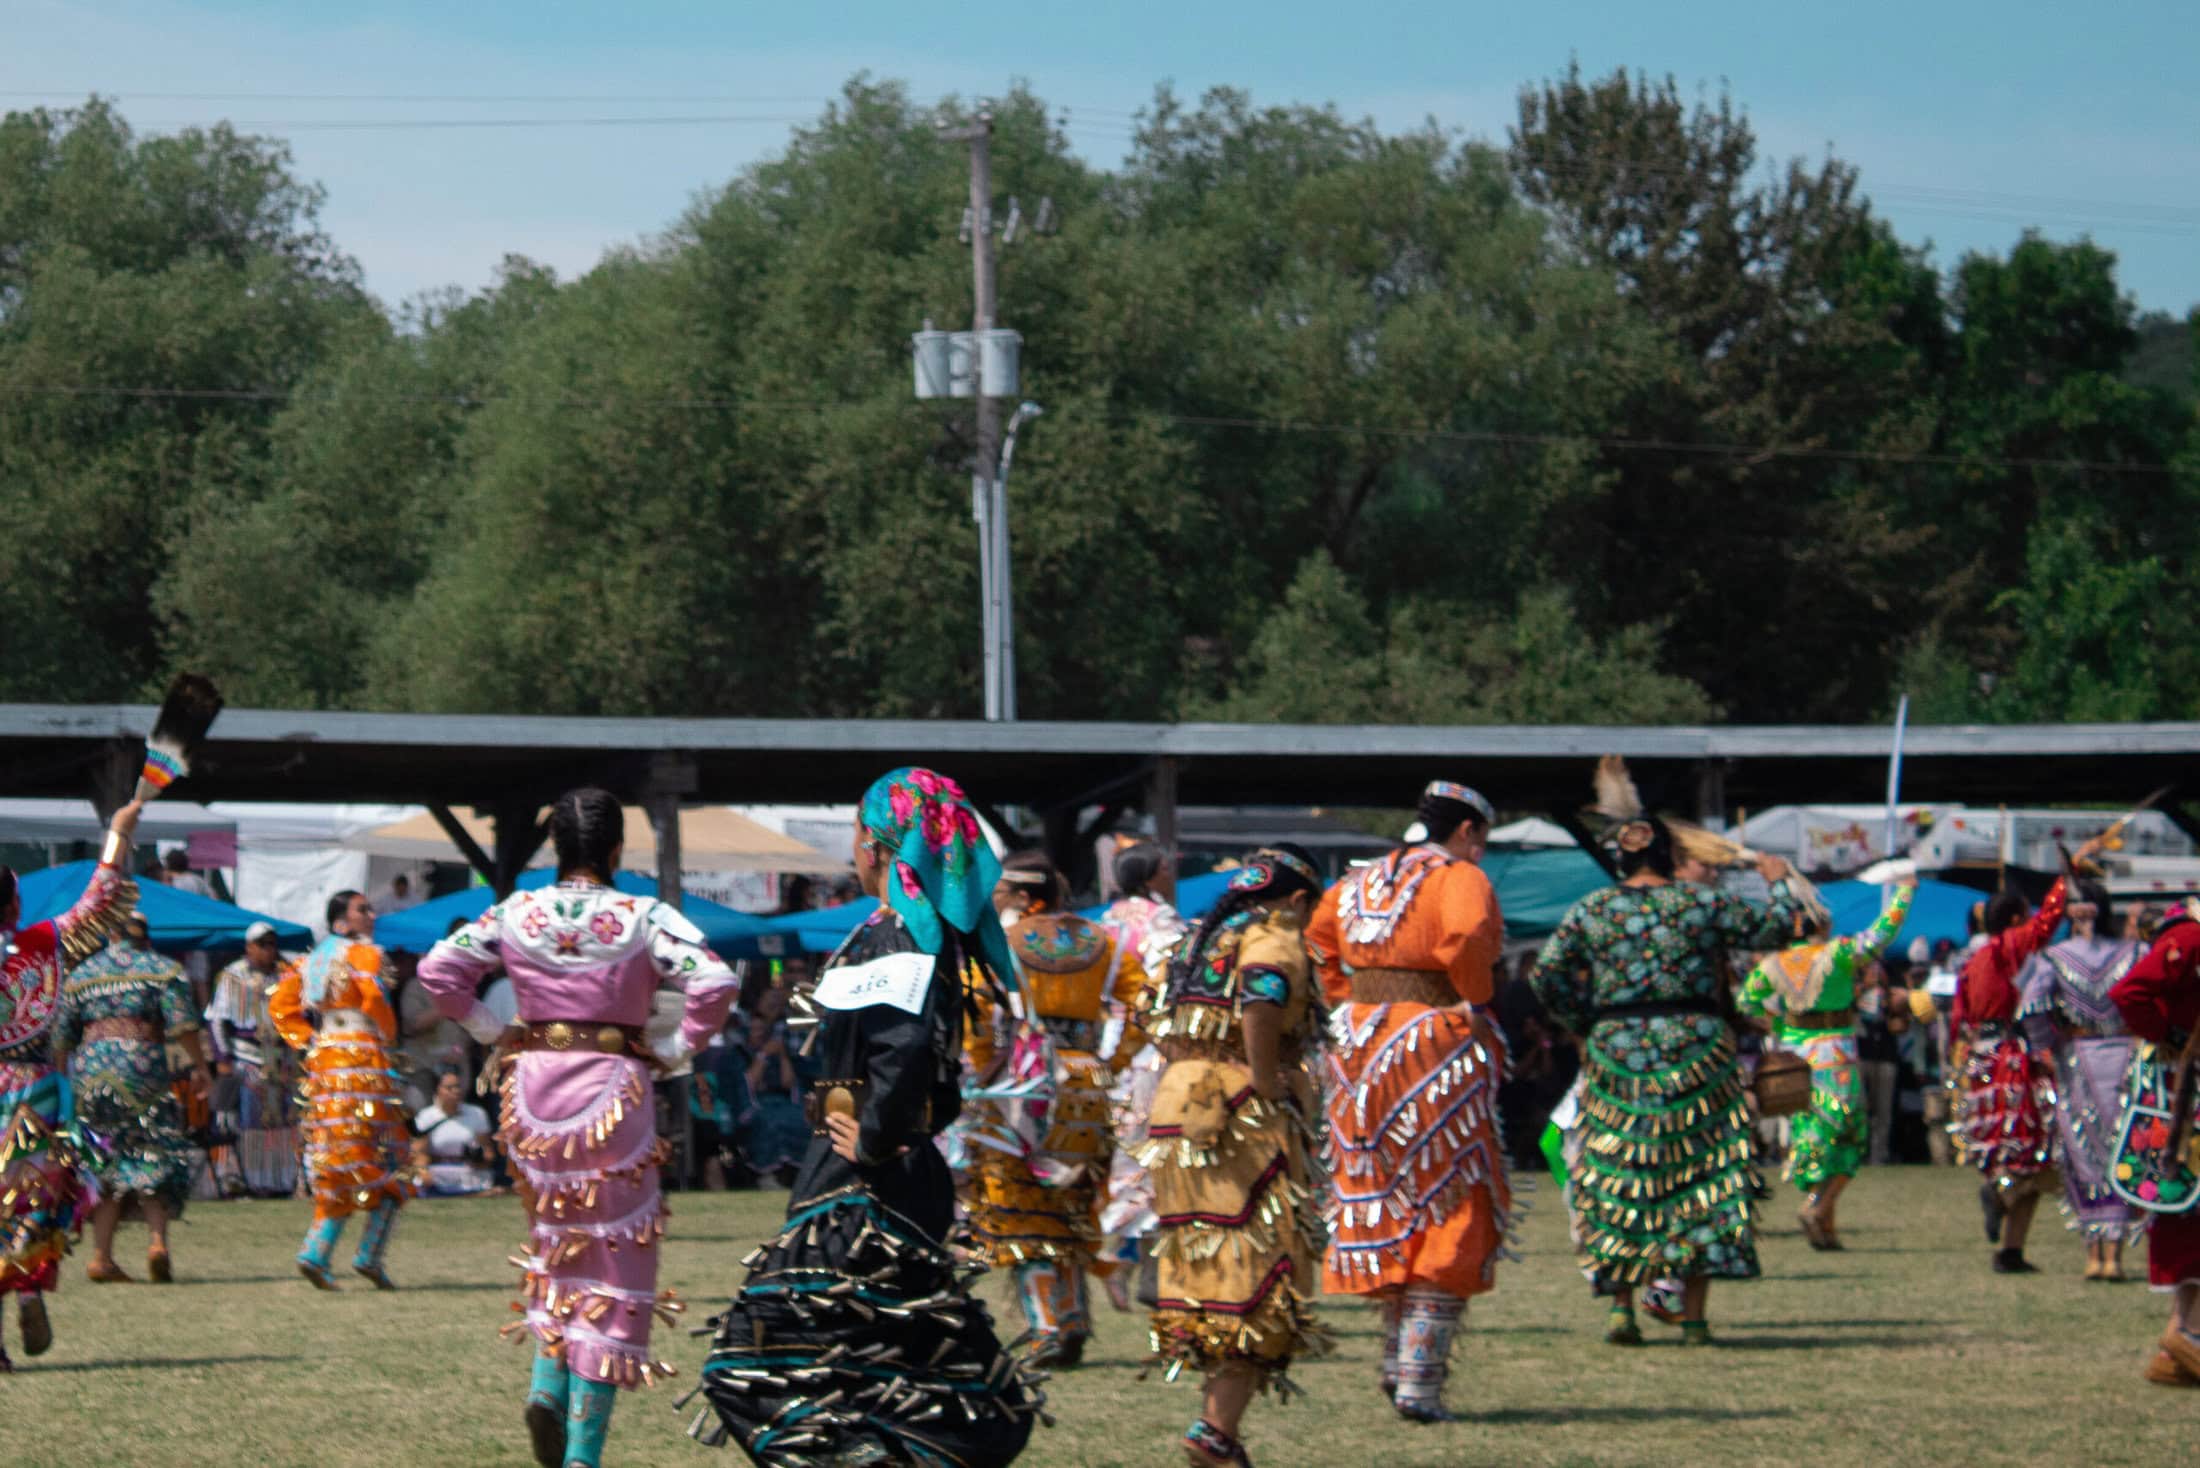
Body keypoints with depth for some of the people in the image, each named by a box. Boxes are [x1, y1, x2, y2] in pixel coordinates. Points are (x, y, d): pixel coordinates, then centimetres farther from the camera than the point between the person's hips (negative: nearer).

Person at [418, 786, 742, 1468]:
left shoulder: (518, 913, 1)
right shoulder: (644, 918, -9)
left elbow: (438, 968, 0)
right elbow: (716, 982, -19)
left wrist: (488, 1027, 9)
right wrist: (681, 1048, -5)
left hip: (534, 1084, 3)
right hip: (612, 1090, -3)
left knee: (556, 1234, 25)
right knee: (613, 1253, 4)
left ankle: (547, 1383, 5)